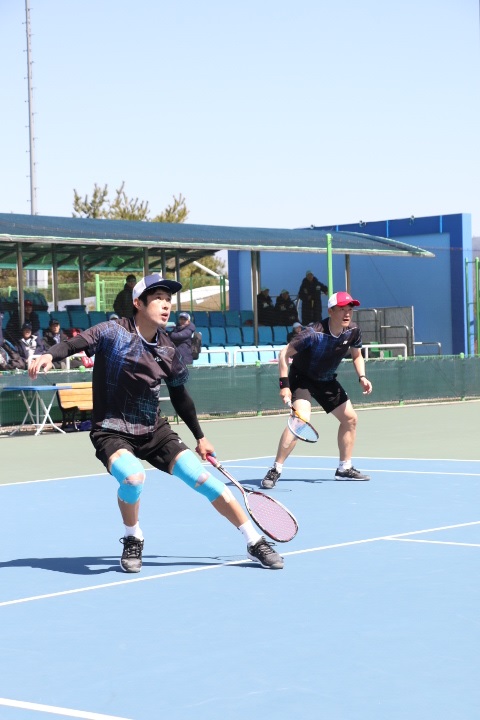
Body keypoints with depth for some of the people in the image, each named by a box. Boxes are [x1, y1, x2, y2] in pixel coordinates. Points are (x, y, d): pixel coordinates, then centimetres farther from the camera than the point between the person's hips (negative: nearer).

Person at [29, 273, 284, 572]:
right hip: (112, 432, -5)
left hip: (154, 431, 5)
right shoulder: (115, 332, -11)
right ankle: (133, 540, -3)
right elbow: (76, 343, -25)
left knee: (201, 476, -7)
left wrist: (200, 437, 22)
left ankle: (255, 542, 7)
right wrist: (49, 355, -46)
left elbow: (179, 395, 17)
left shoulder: (168, 350, 4)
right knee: (133, 476, -34)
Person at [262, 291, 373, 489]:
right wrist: (284, 385, -30)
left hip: (327, 381, 7)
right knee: (302, 419, -28)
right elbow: (284, 354, -24)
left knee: (350, 418, 8)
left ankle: (344, 468, 24)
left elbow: (357, 356, 9)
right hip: (302, 378, -7)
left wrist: (362, 377, -8)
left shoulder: (353, 332, -13)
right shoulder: (314, 334, -31)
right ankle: (275, 470, -24)